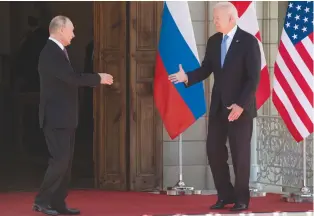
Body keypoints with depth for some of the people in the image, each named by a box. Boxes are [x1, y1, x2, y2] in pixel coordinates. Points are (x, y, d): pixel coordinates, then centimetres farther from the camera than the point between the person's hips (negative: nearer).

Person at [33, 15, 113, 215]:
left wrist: (97, 79, 9)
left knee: (66, 161, 10)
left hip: (64, 117, 10)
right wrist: (99, 78, -13)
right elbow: (73, 78, -25)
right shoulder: (51, 53, -18)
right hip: (56, 118, -10)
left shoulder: (58, 52, 15)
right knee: (60, 159, -11)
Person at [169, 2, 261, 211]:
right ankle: (225, 194, 15)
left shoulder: (249, 41, -12)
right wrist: (187, 77, -11)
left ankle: (241, 198, 15)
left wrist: (240, 105, -21)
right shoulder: (213, 41, 6)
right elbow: (206, 69, 9)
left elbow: (254, 78, -15)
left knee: (240, 154, 2)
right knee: (214, 150, 3)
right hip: (218, 106, 6)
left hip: (240, 107, -6)